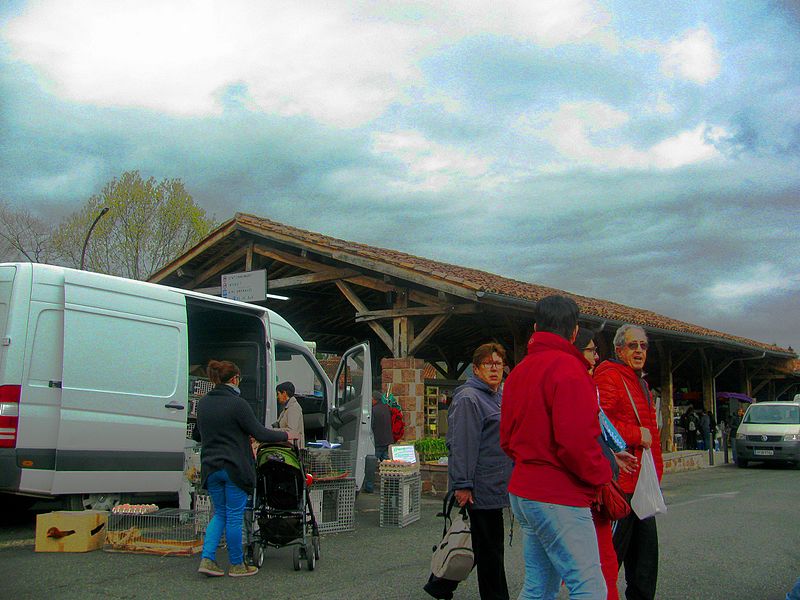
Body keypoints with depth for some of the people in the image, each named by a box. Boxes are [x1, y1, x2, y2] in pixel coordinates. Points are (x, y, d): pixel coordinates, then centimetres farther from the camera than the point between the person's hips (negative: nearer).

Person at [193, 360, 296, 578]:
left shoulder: (203, 403, 6)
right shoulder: (237, 404, -14)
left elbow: (196, 435, 18)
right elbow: (260, 433, -13)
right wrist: (285, 435, 2)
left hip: (210, 467, 6)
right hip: (234, 468, -6)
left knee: (220, 514, 17)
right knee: (234, 516, 4)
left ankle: (207, 559, 6)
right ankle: (237, 565, 15)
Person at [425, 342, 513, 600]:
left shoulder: (497, 397, 18)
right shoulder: (468, 398, -14)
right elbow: (461, 445, -20)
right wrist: (462, 484, -24)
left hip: (496, 486, 10)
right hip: (481, 487, -10)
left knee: (476, 540, 15)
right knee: (489, 546, -1)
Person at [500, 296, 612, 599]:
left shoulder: (518, 372, 14)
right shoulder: (567, 367, -13)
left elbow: (507, 439, 18)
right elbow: (576, 441, -22)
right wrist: (602, 473, -7)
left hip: (524, 493, 9)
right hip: (560, 497, -9)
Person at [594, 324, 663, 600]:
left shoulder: (641, 383, 21)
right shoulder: (608, 378, -12)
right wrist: (638, 435, -17)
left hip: (642, 483, 10)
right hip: (620, 482, -10)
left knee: (646, 549, 17)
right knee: (613, 551, -4)